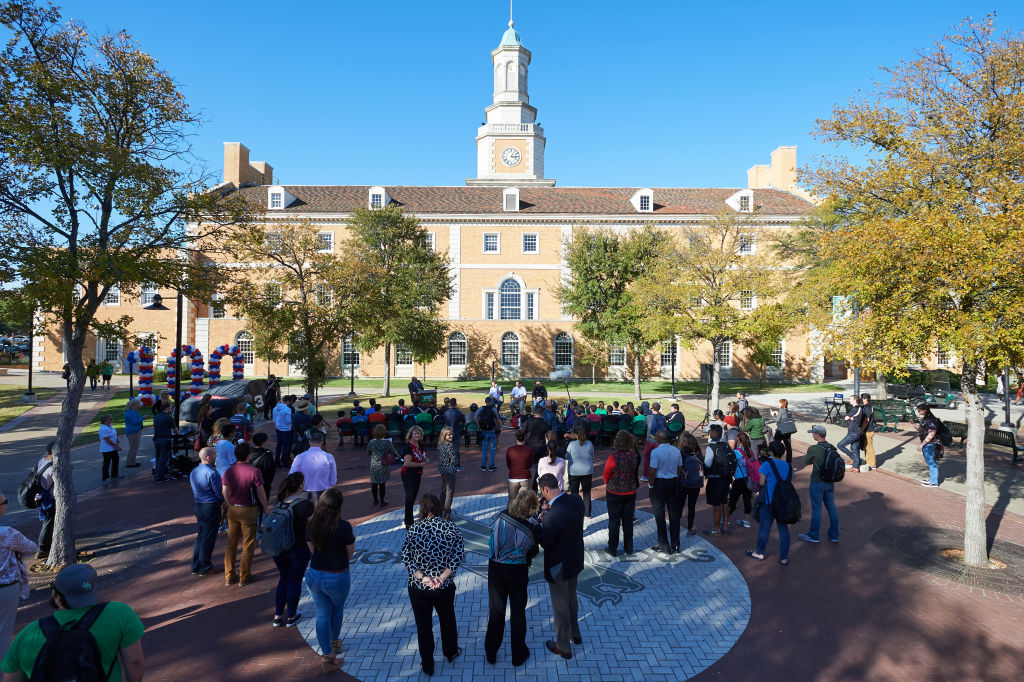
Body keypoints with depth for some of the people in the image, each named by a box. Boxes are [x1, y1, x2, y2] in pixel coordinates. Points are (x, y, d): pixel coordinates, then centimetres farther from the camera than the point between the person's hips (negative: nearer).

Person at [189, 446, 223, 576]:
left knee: (200, 536, 17)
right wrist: (223, 503, 5)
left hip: (198, 507, 8)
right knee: (208, 538, 3)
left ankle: (196, 566, 23)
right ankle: (205, 567, 13)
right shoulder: (212, 473, -19)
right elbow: (219, 492, -15)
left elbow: (194, 490, 14)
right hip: (212, 507, -8)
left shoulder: (193, 472, 7)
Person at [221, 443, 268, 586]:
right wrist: (265, 508, 2)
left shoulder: (228, 471, -2)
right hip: (249, 510, -5)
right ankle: (244, 577, 14)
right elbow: (260, 493, -12)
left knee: (231, 543, 15)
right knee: (248, 544, 7)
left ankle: (229, 576, 22)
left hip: (232, 510, 5)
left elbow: (225, 492, 5)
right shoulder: (254, 471, -17)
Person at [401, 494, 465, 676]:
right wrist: (443, 577, -14)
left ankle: (427, 665, 29)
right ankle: (451, 652, 46)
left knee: (423, 625, 16)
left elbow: (406, 556, -15)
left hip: (418, 587, -1)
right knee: (447, 619, 25)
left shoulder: (414, 529, -12)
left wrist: (422, 577, -16)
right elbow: (459, 554, -13)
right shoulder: (450, 527, -10)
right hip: (445, 587, 1)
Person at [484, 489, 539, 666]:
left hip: (495, 568, 2)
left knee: (496, 610, 20)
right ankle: (518, 655, 32)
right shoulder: (529, 528, -24)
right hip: (517, 572, -2)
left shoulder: (500, 519, -16)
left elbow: (492, 543, -2)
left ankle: (491, 652, 34)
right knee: (517, 612, 18)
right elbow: (533, 552, -8)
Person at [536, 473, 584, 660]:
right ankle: (575, 634, 51)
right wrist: (549, 508, -3)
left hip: (559, 567, -8)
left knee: (560, 606, 14)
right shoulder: (575, 500, -12)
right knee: (571, 598, 30)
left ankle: (563, 647, 34)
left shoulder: (553, 515, -35)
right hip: (575, 560, 8)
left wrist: (537, 525, -9)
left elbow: (545, 543, -24)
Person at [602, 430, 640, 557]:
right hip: (630, 493, 4)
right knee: (628, 521, 16)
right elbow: (636, 472, 3)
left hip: (614, 493, -3)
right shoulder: (634, 456, -10)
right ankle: (629, 549, 27)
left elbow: (605, 476, -9)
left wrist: (608, 485, 11)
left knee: (614, 521, 9)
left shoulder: (613, 457, -22)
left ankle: (612, 549, 19)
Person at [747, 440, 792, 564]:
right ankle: (784, 557, 14)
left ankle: (759, 553, 21)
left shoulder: (768, 464, -13)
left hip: (769, 501, -5)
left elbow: (761, 482, -12)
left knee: (764, 527, 8)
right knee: (783, 529, 9)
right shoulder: (788, 466, 5)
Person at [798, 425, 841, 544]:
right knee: (831, 507, 14)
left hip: (817, 483, -6)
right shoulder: (832, 448, -2)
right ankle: (834, 535, 23)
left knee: (816, 509, 4)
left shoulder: (813, 449, -20)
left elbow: (806, 461, -6)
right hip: (830, 482, 6)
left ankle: (814, 535, 15)